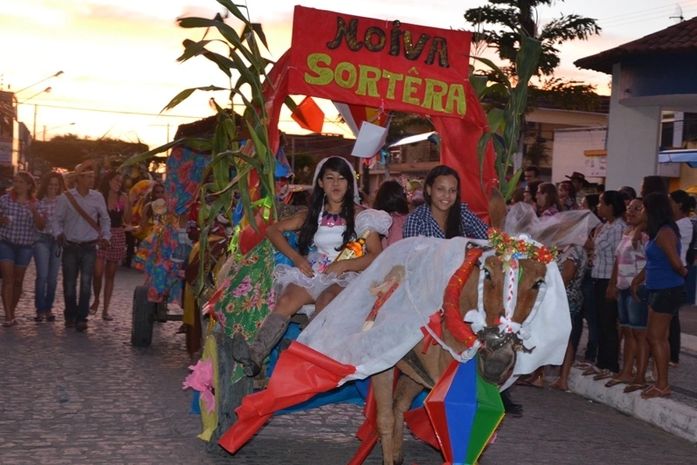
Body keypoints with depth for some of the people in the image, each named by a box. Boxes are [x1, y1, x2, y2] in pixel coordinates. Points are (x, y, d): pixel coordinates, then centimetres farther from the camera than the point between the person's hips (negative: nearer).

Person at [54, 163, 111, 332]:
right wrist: (59, 234, -13)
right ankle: (70, 316, 21)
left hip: (89, 247, 0)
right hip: (70, 247, 0)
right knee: (69, 283, 5)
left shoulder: (97, 197, 2)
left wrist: (105, 236, -1)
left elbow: (105, 219, 12)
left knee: (86, 283, -5)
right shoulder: (65, 197, -2)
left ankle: (81, 318, 1)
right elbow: (58, 220, 4)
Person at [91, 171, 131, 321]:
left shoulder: (122, 198, 3)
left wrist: (128, 203, -8)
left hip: (117, 237, 2)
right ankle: (96, 300, 16)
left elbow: (127, 220, 1)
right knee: (98, 272, -12)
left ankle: (105, 309, 12)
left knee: (110, 274, 6)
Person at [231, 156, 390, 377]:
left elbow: (377, 256, 1)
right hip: (311, 274, 3)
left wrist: (343, 265, -13)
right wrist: (297, 258, 6)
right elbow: (273, 230, 22)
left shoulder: (359, 216, 10)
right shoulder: (312, 214, 21)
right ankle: (255, 355, -51)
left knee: (326, 300, -39)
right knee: (286, 300, -31)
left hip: (343, 278, -3)